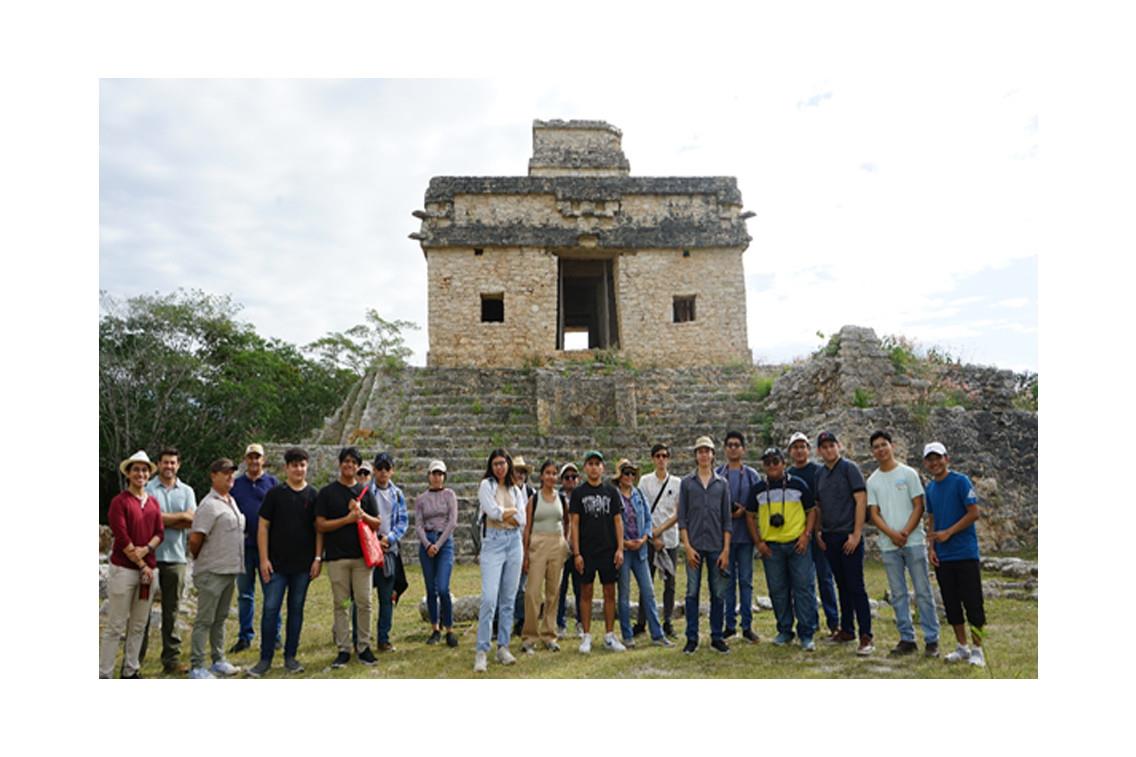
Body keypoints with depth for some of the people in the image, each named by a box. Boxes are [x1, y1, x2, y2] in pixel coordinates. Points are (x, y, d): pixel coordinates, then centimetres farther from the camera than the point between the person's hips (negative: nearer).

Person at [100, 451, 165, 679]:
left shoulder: (153, 502, 10)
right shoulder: (120, 501, -7)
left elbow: (160, 532, 8)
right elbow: (121, 538, -12)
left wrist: (145, 549, -12)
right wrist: (142, 565, -11)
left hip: (148, 569, 6)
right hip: (124, 569, -6)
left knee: (139, 626, 12)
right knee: (115, 626, -1)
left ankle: (131, 670, 22)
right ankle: (104, 673, 8)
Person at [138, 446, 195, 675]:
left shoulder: (187, 491, 10)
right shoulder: (148, 488, 0)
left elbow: (191, 520, -2)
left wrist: (164, 518, -10)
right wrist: (179, 516, -7)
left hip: (175, 556, 3)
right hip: (149, 555, -3)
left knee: (171, 610, 7)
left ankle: (172, 658, 13)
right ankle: (137, 657, 17)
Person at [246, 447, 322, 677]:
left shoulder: (313, 495, 3)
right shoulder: (275, 494, -1)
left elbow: (319, 529, 5)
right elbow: (263, 526, -1)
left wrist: (317, 558, -2)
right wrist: (264, 559, -6)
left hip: (303, 565, 2)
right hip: (276, 563, -1)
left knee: (296, 609, 9)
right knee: (270, 609, 0)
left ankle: (290, 657, 20)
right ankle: (265, 658, 12)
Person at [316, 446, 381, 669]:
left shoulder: (365, 492, 11)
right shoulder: (327, 492, 4)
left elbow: (376, 524, 10)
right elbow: (320, 525, -3)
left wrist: (362, 514, -9)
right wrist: (348, 519, -12)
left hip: (362, 556, 2)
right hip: (337, 556, -2)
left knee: (364, 603, 2)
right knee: (340, 604, 4)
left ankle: (364, 647, 14)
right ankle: (344, 649, 14)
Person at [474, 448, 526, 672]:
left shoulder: (515, 491, 14)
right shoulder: (486, 485, 2)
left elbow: (522, 520, 2)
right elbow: (493, 511, -13)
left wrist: (503, 513, -6)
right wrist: (512, 510, 0)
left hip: (514, 543, 5)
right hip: (493, 543, -4)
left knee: (508, 599, 7)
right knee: (489, 599, -12)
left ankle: (503, 647, 16)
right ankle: (481, 652, -6)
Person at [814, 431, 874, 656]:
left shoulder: (849, 468, -6)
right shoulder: (819, 474, 12)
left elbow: (861, 500, -11)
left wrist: (856, 534, -15)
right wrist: (818, 531, 8)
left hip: (848, 536, -6)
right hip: (829, 538, 6)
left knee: (856, 587, -6)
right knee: (842, 586, 13)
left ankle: (866, 636, -3)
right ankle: (846, 629, 22)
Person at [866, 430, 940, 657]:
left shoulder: (908, 473, 0)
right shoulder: (872, 481, 8)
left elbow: (919, 506, -3)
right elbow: (874, 513, 3)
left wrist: (906, 532, -14)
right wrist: (892, 534, -13)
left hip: (913, 541, -3)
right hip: (888, 545, 3)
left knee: (923, 592, 1)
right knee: (898, 595, 8)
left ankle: (931, 640, 9)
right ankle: (907, 640, 16)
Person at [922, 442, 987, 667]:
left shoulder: (960, 481, -8)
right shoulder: (930, 488, 11)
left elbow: (974, 513, -12)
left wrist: (948, 533, -14)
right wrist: (931, 547, 6)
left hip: (965, 553, -6)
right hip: (942, 556, 6)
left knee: (972, 602, -2)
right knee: (951, 603, 11)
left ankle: (977, 649, 8)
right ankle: (962, 647, 22)